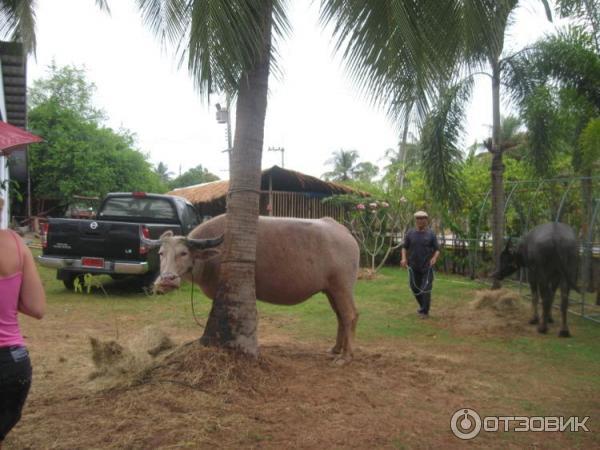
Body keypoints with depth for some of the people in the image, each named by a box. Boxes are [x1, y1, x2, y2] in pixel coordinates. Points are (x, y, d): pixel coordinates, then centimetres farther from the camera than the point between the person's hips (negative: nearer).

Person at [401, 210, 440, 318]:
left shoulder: (431, 234, -3)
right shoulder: (410, 233, 2)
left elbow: (437, 249, -1)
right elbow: (404, 247, 7)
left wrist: (434, 258, -21)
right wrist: (404, 258, -10)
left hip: (427, 267, -3)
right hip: (413, 267, 3)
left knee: (426, 289, -3)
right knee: (415, 288, 11)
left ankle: (425, 311, 11)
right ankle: (422, 306, 35)